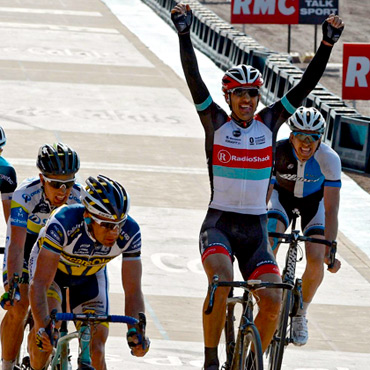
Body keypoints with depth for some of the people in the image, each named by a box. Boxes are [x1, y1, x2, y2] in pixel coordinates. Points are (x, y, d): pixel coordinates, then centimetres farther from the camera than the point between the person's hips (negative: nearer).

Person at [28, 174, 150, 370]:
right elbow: (39, 284, -44)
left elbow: (133, 290, -27)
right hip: (50, 264, -2)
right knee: (49, 319, -29)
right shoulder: (63, 223, -42)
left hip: (91, 272, 2)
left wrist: (135, 331, -43)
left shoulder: (129, 233, -32)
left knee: (95, 349, -11)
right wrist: (42, 327, -58)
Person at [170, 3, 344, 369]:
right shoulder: (216, 122, 0)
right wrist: (184, 33, -19)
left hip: (255, 229, 3)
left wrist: (327, 43, -9)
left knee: (272, 301, -13)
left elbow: (306, 84, 0)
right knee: (221, 280, -30)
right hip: (218, 224, -3)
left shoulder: (269, 122, 5)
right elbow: (193, 78, -10)